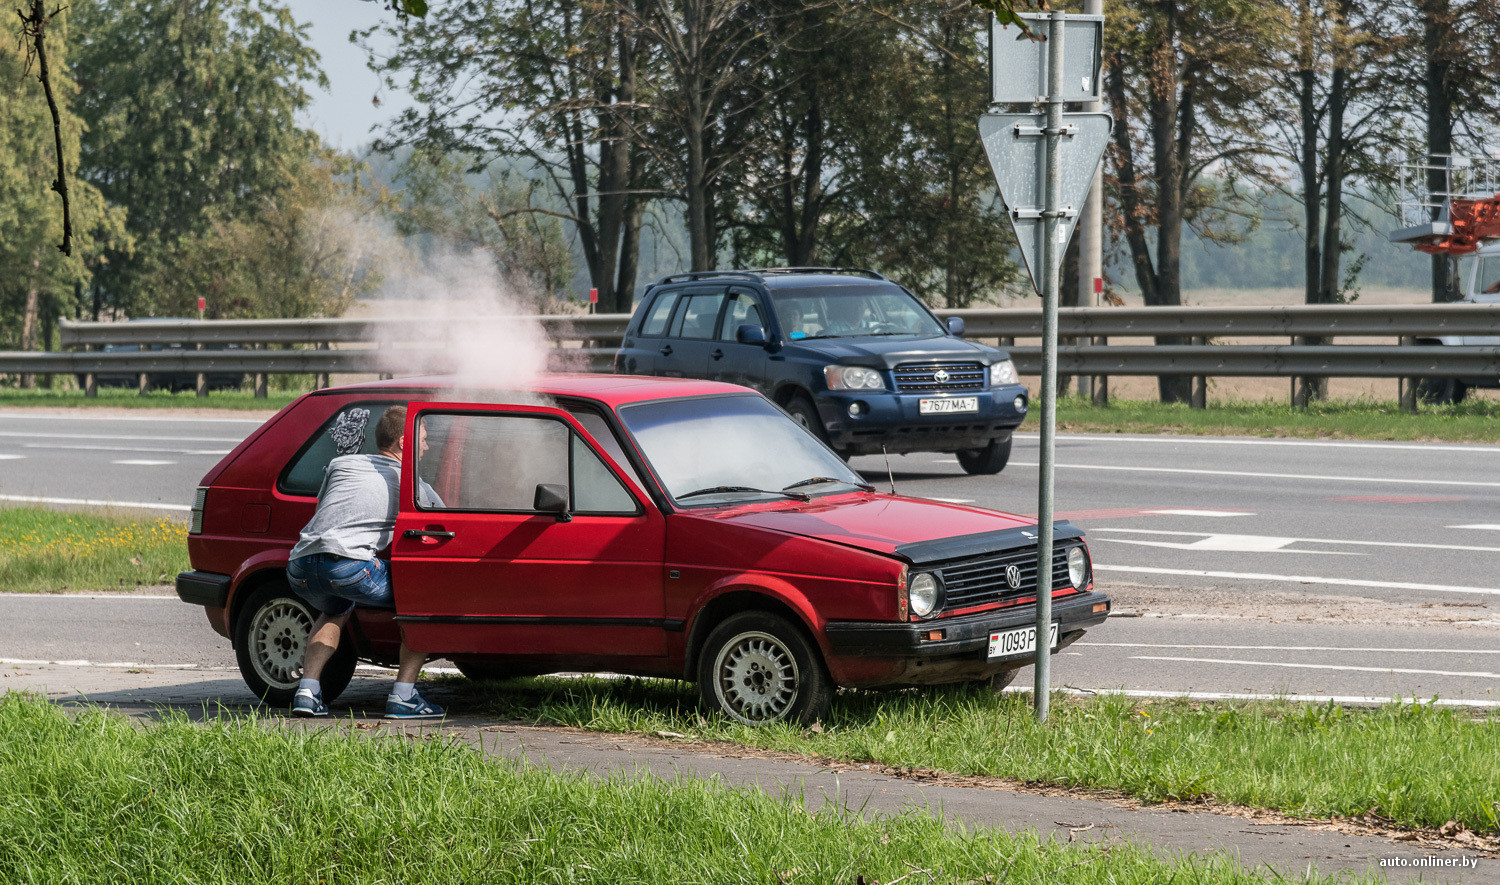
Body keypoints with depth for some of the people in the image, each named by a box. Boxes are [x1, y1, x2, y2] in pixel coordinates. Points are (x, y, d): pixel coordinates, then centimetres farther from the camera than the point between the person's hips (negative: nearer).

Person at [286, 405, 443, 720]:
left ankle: (307, 691, 20)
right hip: (348, 563, -6)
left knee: (335, 611, 39)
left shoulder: (341, 464, 29)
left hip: (300, 565, 6)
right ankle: (403, 696, 1)